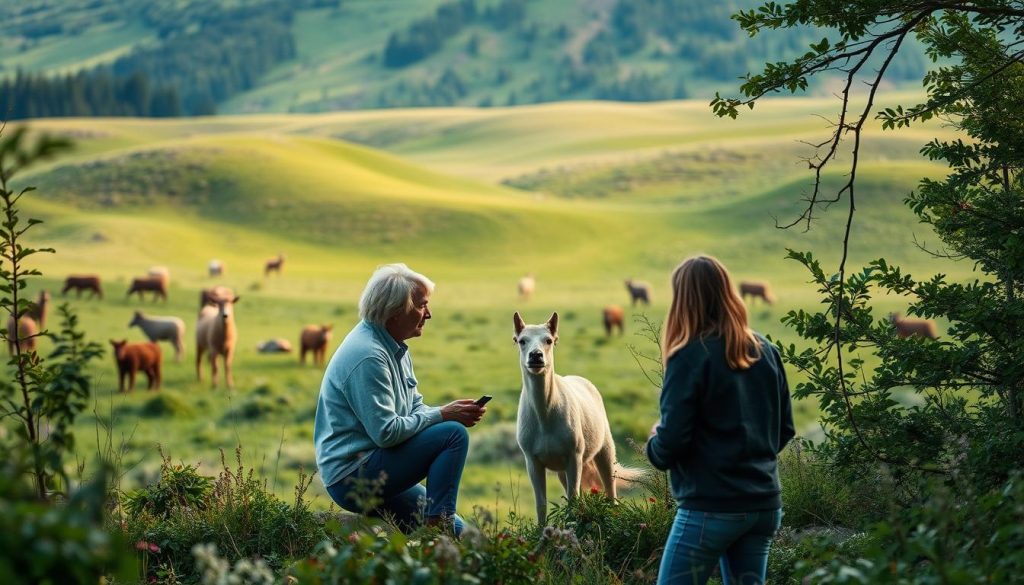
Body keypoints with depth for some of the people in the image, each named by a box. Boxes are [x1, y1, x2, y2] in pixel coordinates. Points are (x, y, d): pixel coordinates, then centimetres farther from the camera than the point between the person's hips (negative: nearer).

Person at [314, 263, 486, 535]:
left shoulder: (395, 349, 11)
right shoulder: (368, 356, -21)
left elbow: (415, 408, 14)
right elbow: (386, 432, -25)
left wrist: (452, 411, -6)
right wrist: (442, 415, -18)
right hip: (353, 476, -10)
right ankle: (436, 527, -19)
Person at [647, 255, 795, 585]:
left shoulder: (690, 358, -13)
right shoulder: (765, 352, 6)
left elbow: (670, 443, -15)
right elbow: (785, 429, 13)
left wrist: (654, 443, 6)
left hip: (710, 508, -7)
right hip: (765, 506, 7)